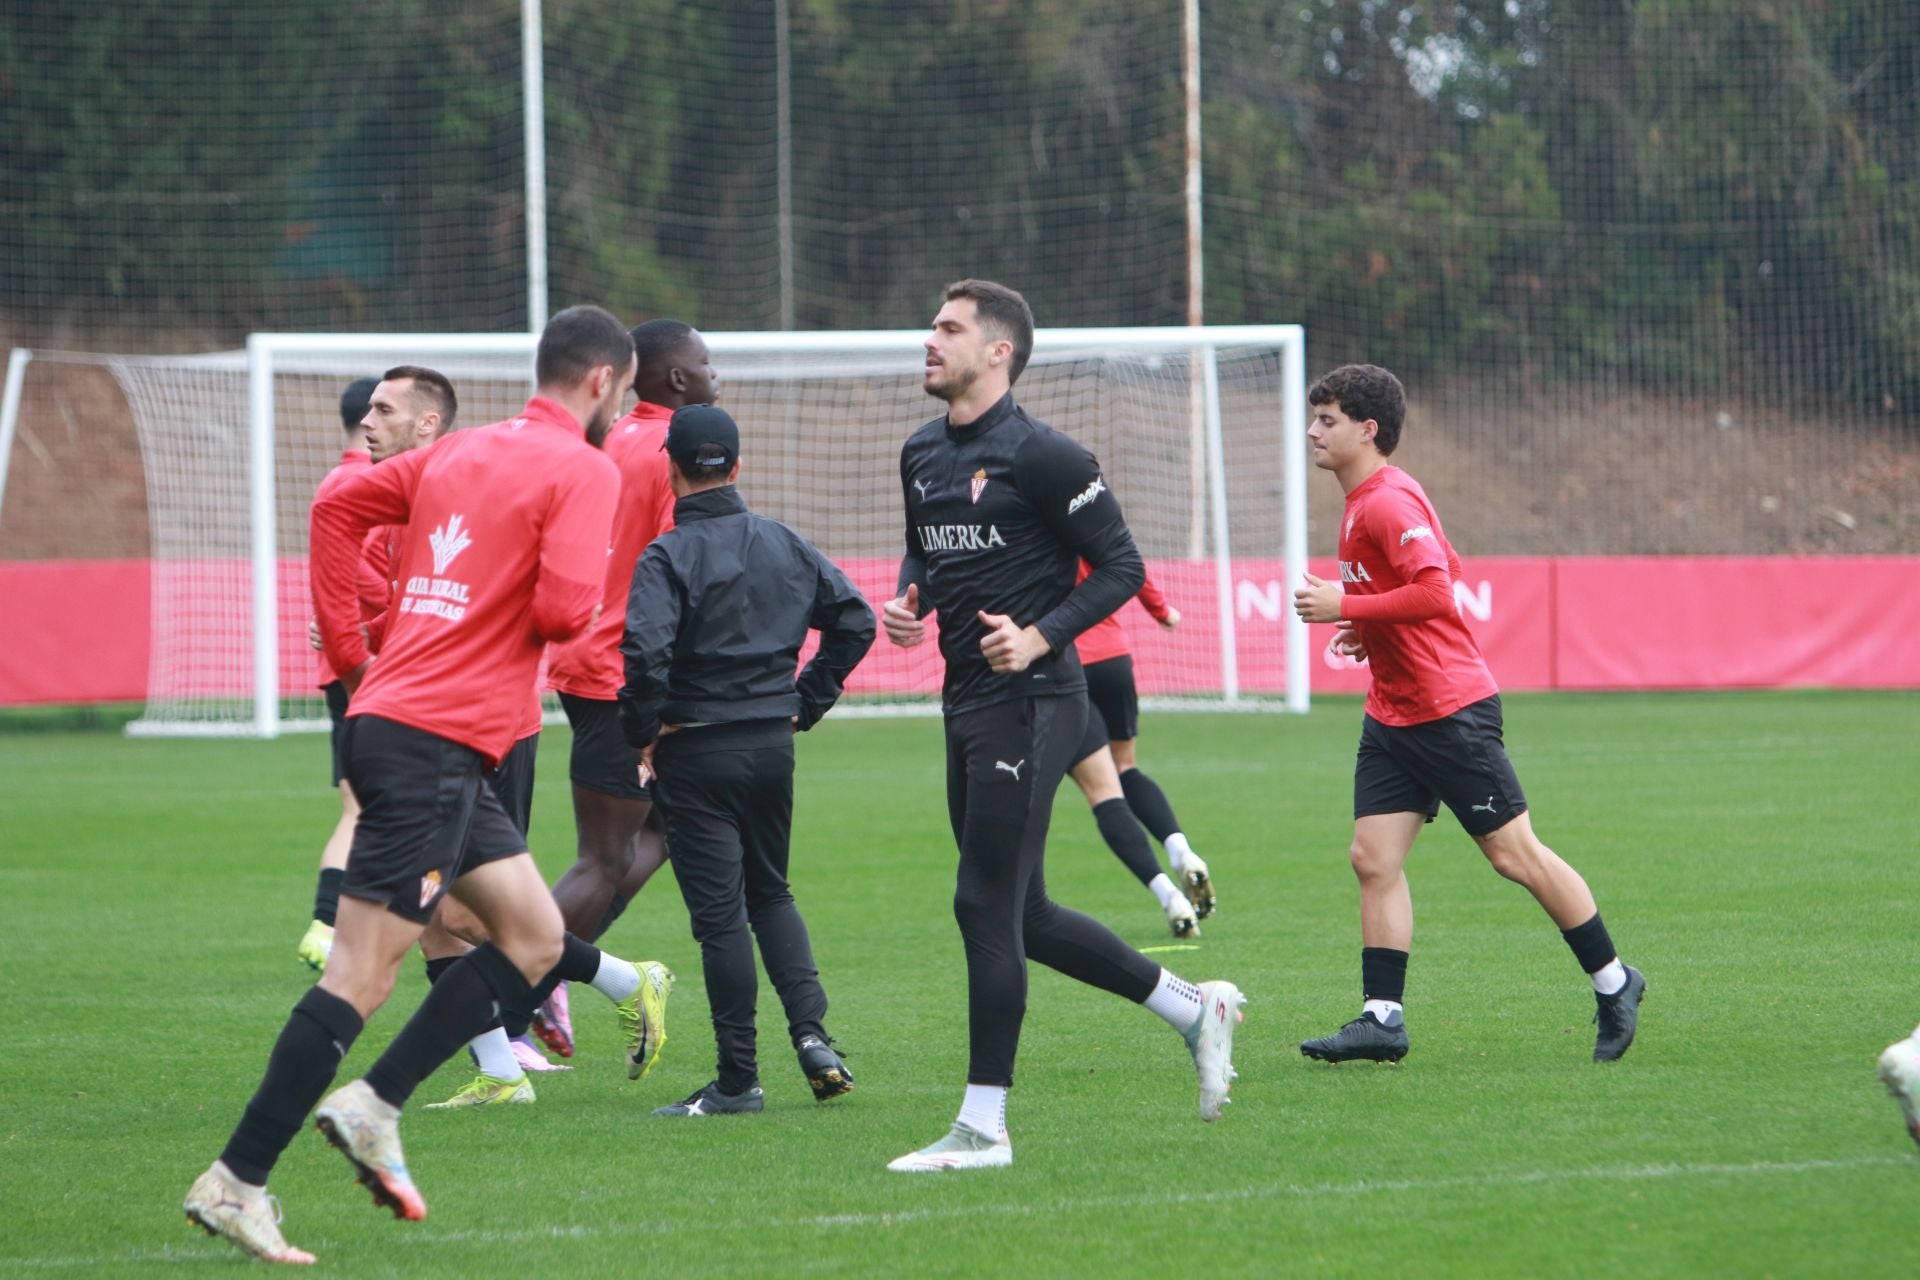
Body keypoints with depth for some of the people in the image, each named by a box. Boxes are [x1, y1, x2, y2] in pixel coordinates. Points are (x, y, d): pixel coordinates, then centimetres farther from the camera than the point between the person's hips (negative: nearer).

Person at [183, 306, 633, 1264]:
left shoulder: (463, 452, 16)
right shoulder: (583, 471, -8)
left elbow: (338, 506, 20)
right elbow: (565, 609, -20)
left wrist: (349, 648, 20)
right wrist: (550, 617, 4)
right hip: (434, 744, -9)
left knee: (536, 937, 13)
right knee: (362, 975, -10)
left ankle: (374, 1106, 6)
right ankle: (236, 1182, -12)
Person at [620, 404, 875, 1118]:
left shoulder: (669, 557, -13)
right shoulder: (785, 546, 5)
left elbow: (644, 650, -27)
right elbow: (855, 619, 8)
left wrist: (644, 733, -12)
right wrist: (804, 703, 13)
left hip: (696, 753, -6)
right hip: (774, 744, 6)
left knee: (719, 912, -1)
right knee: (770, 892, 21)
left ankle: (737, 1080, 2)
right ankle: (811, 1030, 3)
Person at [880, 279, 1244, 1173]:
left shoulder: (1041, 457, -12)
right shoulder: (923, 454, 12)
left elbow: (1121, 568, -9)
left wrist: (1042, 636, -20)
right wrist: (909, 605, 5)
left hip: (1028, 700, -9)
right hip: (965, 699, 9)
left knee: (985, 907, -8)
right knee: (1022, 915, 12)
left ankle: (984, 1125, -3)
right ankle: (1193, 1008, 28)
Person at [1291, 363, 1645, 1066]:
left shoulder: (1387, 502, -18)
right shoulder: (1363, 503, 13)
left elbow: (1436, 590, -28)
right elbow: (1447, 572, 24)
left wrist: (1346, 606, -22)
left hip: (1451, 710, -10)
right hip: (1393, 712, 10)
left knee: (1516, 855, -1)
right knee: (1373, 859, -1)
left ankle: (1614, 984, 11)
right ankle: (1383, 1017, -2)